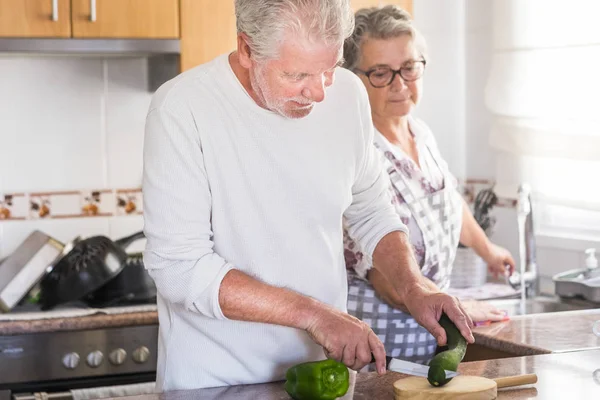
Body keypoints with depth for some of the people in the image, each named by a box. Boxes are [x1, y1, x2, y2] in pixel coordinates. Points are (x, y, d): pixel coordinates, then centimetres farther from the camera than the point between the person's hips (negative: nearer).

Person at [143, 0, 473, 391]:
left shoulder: (347, 93, -4)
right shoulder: (181, 107, -19)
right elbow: (180, 267, -21)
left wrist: (413, 286, -7)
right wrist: (312, 313, -25)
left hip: (325, 366, 5)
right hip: (213, 380, -4)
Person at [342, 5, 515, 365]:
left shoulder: (420, 133, 4)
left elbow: (449, 200, 26)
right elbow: (391, 284, -23)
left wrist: (488, 250, 41)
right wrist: (458, 308, -8)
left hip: (430, 336, 8)